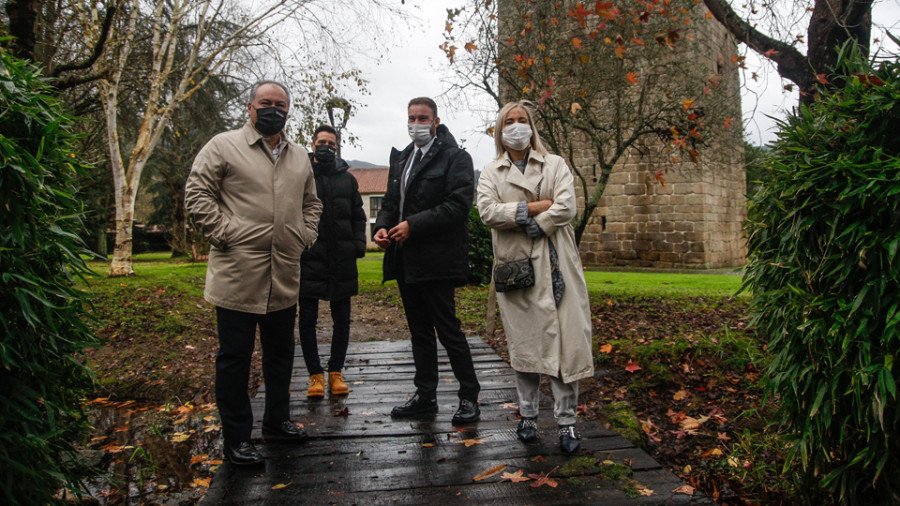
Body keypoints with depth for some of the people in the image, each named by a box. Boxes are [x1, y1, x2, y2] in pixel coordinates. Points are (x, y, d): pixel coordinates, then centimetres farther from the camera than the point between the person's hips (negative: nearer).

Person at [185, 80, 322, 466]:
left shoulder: (299, 157, 16)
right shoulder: (224, 146, -1)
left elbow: (311, 203, 25)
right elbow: (197, 193, -6)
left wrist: (304, 236, 11)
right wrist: (224, 233, -14)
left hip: (284, 278, 6)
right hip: (237, 277, -6)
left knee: (281, 353, 17)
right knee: (235, 356, 3)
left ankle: (277, 421, 34)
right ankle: (236, 437, 17)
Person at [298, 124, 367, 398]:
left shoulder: (347, 178, 12)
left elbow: (358, 217, 14)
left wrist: (359, 245, 0)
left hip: (341, 261, 3)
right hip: (308, 260, -2)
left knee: (342, 319, 7)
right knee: (308, 319, 2)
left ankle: (336, 371, 21)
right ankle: (315, 374, 15)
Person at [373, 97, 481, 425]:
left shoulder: (455, 157, -6)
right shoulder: (400, 159, 18)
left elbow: (458, 204, -16)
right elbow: (391, 201, 22)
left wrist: (413, 225, -19)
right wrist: (382, 225, 1)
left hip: (436, 260, -7)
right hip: (405, 261, 8)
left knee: (448, 330, -2)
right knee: (420, 332, 15)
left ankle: (469, 396, 13)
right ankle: (425, 396, 26)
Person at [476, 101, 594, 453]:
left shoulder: (555, 165, 10)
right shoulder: (491, 172, 12)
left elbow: (566, 208, -5)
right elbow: (488, 212, -7)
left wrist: (528, 224, -10)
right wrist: (535, 206, -10)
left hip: (554, 264, 0)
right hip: (514, 265, 1)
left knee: (563, 340, -4)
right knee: (523, 342, 6)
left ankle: (566, 421, 6)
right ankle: (528, 415, 19)